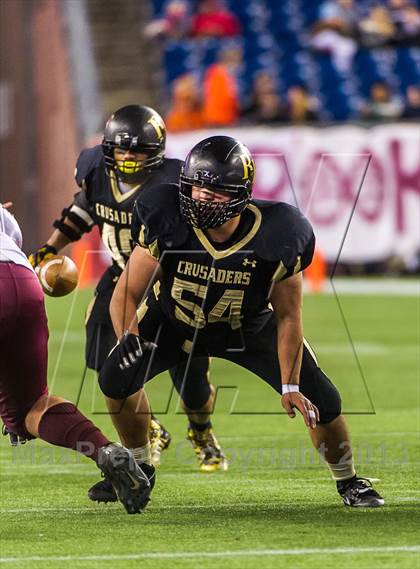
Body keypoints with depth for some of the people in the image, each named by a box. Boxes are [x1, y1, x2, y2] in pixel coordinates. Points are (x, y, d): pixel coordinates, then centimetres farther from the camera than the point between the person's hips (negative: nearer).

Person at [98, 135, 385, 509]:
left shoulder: (275, 240, -31)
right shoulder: (166, 227, -32)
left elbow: (288, 316, -17)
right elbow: (127, 295, -22)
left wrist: (290, 386, -16)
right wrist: (130, 338, -39)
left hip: (250, 327, 0)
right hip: (176, 321, 1)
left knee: (320, 399, -8)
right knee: (117, 378, -19)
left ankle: (348, 482, 21)